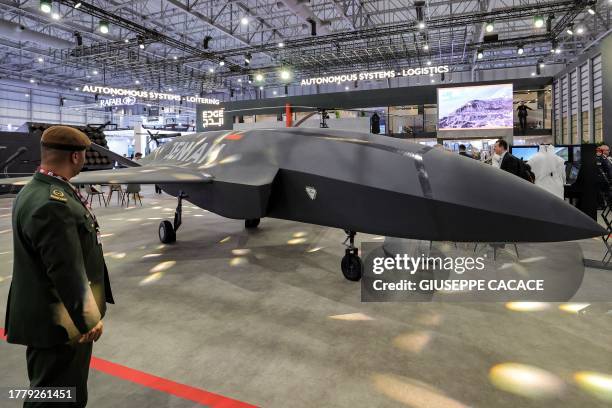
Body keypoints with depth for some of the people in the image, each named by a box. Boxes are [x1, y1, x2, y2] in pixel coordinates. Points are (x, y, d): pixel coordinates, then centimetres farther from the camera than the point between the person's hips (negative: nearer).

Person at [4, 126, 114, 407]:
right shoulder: (52, 204, -27)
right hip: (59, 323, -10)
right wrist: (89, 320, -15)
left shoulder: (37, 190, 6)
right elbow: (66, 273, -26)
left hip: (50, 316, 10)